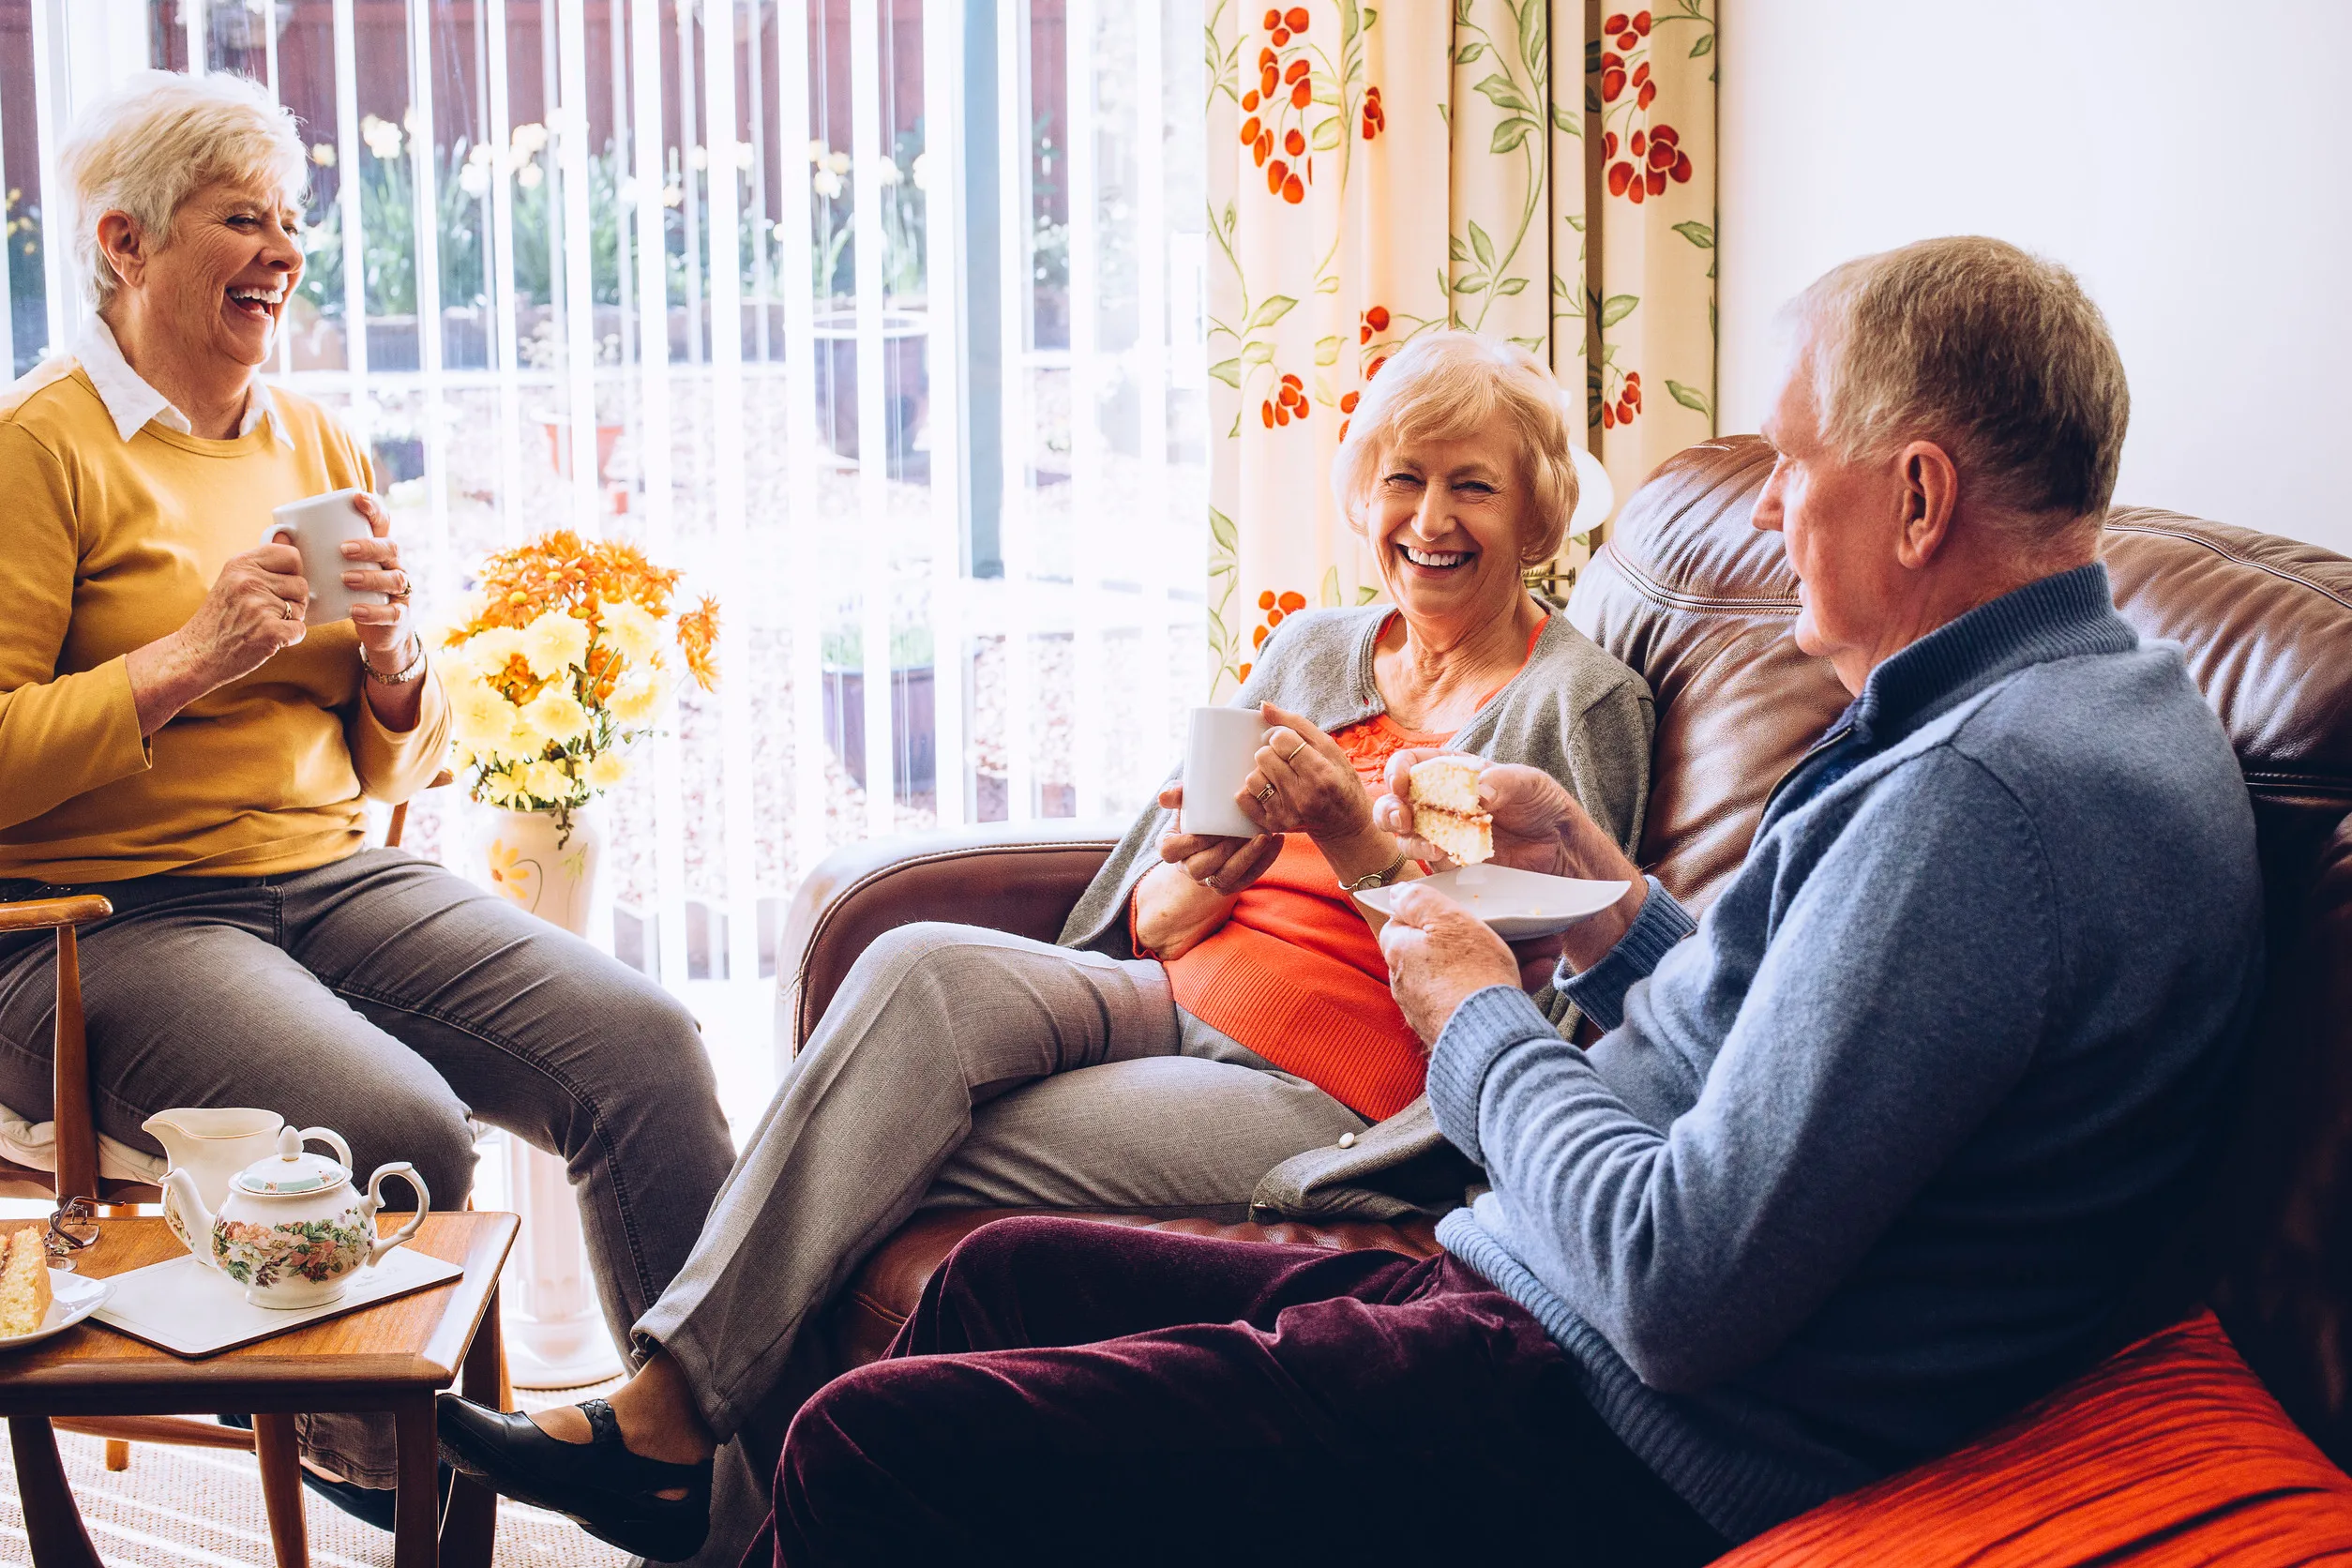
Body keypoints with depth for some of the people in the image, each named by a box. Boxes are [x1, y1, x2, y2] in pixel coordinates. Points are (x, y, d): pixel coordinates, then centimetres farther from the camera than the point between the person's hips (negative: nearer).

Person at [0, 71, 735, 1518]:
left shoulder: (316, 446, 17)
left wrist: (394, 653, -1)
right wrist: (189, 660, -16)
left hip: (334, 879, 6)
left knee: (644, 1043, -19)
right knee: (402, 1130, -32)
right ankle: (398, 1497, -6)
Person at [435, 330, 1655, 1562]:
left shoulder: (1581, 706, 1)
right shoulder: (1308, 648, 17)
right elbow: (1147, 918, 14)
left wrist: (1359, 847, -19)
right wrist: (1203, 875, -10)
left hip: (1325, 1095, -5)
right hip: (1174, 1006, 5)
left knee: (887, 1174, -23)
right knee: (919, 968, -27)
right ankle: (668, 1408, -30)